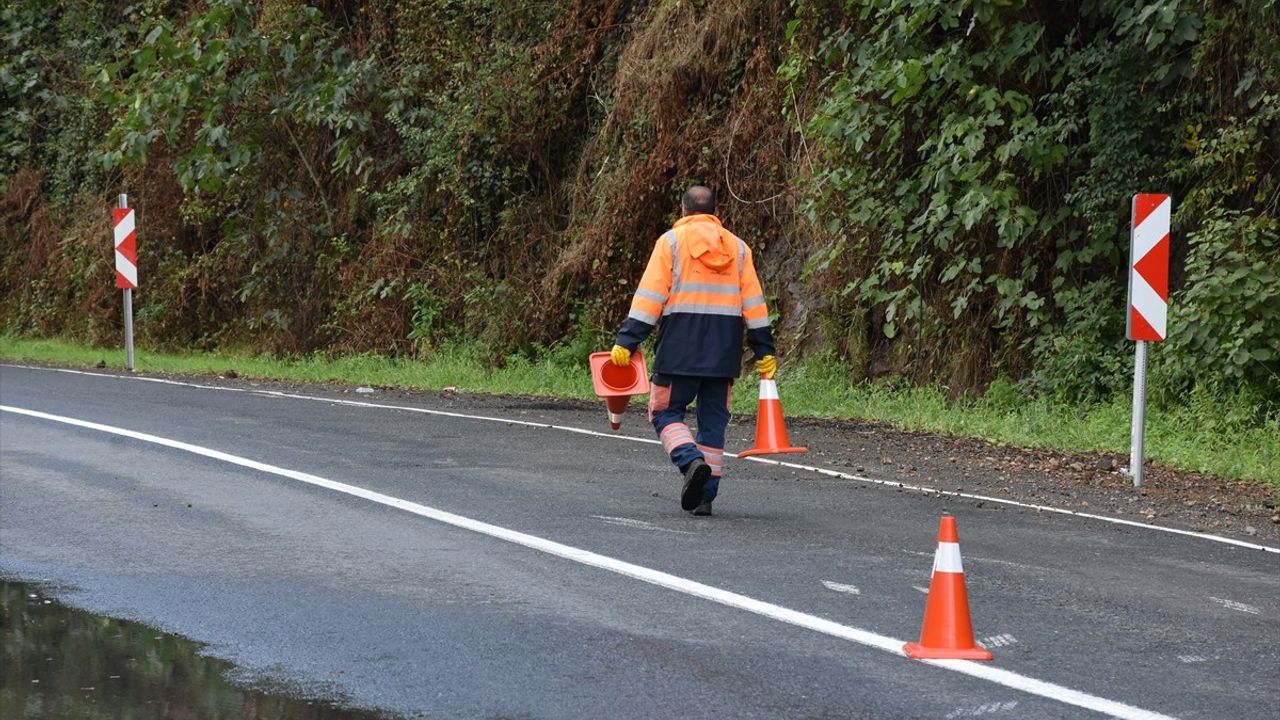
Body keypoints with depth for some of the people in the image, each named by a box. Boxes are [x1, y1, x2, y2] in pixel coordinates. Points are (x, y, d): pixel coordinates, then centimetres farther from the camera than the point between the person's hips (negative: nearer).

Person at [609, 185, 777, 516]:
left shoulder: (672, 241, 2)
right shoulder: (737, 247, 13)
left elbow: (650, 296, -6)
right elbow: (754, 303, 10)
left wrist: (626, 340, -7)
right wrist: (764, 351, 12)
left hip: (681, 347, -4)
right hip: (724, 351, 4)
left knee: (665, 412, 5)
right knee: (713, 419, 10)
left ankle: (692, 461, -22)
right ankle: (705, 495, 8)